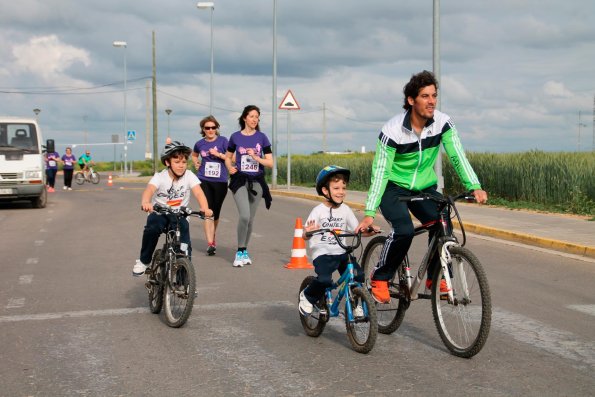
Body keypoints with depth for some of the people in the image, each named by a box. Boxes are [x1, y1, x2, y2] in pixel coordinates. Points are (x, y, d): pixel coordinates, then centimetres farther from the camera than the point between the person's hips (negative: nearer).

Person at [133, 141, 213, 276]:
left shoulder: (189, 176, -9)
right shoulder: (160, 177, -13)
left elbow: (198, 192, -23)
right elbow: (149, 190, -32)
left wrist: (205, 208, -45)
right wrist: (145, 202, -57)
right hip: (159, 213, -1)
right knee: (152, 229, -32)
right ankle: (143, 261, -10)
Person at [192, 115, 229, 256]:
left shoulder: (222, 141, -1)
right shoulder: (200, 144, 7)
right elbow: (194, 155, 29)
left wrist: (218, 154, -16)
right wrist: (196, 163, 10)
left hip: (220, 181, -1)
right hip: (204, 180, 1)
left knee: (216, 212, 11)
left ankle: (212, 238, 34)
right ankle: (210, 243, -14)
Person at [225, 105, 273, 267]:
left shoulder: (262, 137, 3)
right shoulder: (236, 137, 2)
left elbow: (270, 163, 2)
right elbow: (228, 157, 17)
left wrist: (256, 157, -13)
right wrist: (230, 167, -2)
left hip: (257, 181, 2)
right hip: (240, 180, -2)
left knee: (250, 219, 8)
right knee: (244, 216, -18)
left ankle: (245, 251, 24)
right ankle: (239, 252, -6)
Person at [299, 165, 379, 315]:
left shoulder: (345, 210, 7)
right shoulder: (319, 210, -6)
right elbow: (305, 236, -11)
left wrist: (369, 230, -14)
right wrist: (308, 232, -34)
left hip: (341, 252, 5)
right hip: (322, 253, -5)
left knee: (358, 275, -14)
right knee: (324, 279, -27)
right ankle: (307, 296, 4)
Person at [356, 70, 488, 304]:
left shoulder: (443, 123, -12)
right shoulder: (392, 131, -22)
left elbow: (457, 156, -15)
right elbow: (380, 172, -21)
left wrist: (474, 187, -32)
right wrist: (370, 213, -27)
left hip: (425, 187, 4)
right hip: (394, 188, -4)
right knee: (404, 230, -28)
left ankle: (434, 277, 2)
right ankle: (380, 279, -7)